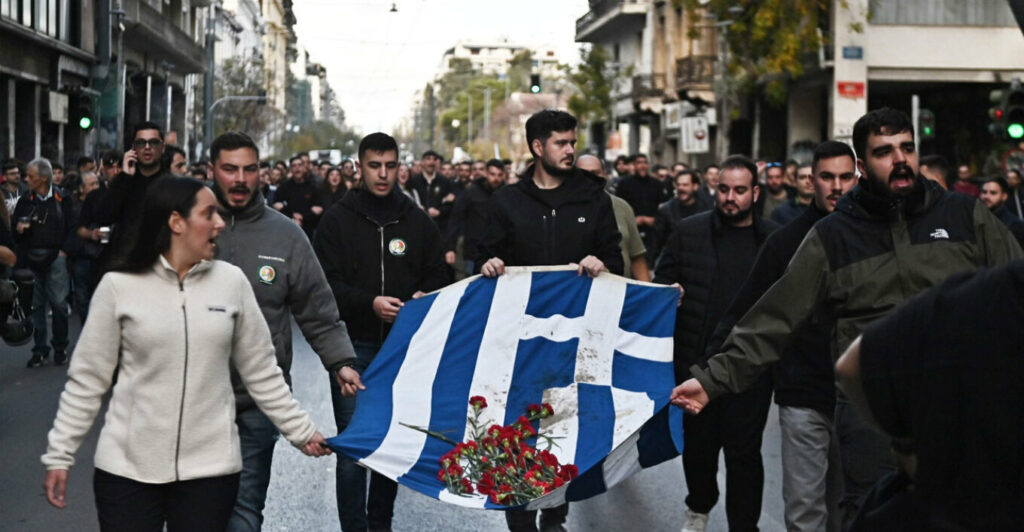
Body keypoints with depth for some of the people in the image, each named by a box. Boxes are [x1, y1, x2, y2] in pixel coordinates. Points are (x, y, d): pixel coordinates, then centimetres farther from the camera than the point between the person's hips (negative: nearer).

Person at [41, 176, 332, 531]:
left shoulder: (231, 281, 2)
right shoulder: (119, 286, -4)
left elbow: (261, 372, 9)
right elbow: (87, 379, 1)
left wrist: (301, 431, 10)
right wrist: (59, 454, 0)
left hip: (210, 466, 2)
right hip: (127, 467, -1)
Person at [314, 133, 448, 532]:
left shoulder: (418, 221, 9)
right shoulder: (338, 219, 0)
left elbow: (437, 275, 12)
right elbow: (326, 283, -6)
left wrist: (422, 298, -10)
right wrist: (369, 303, -20)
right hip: (353, 345, -3)